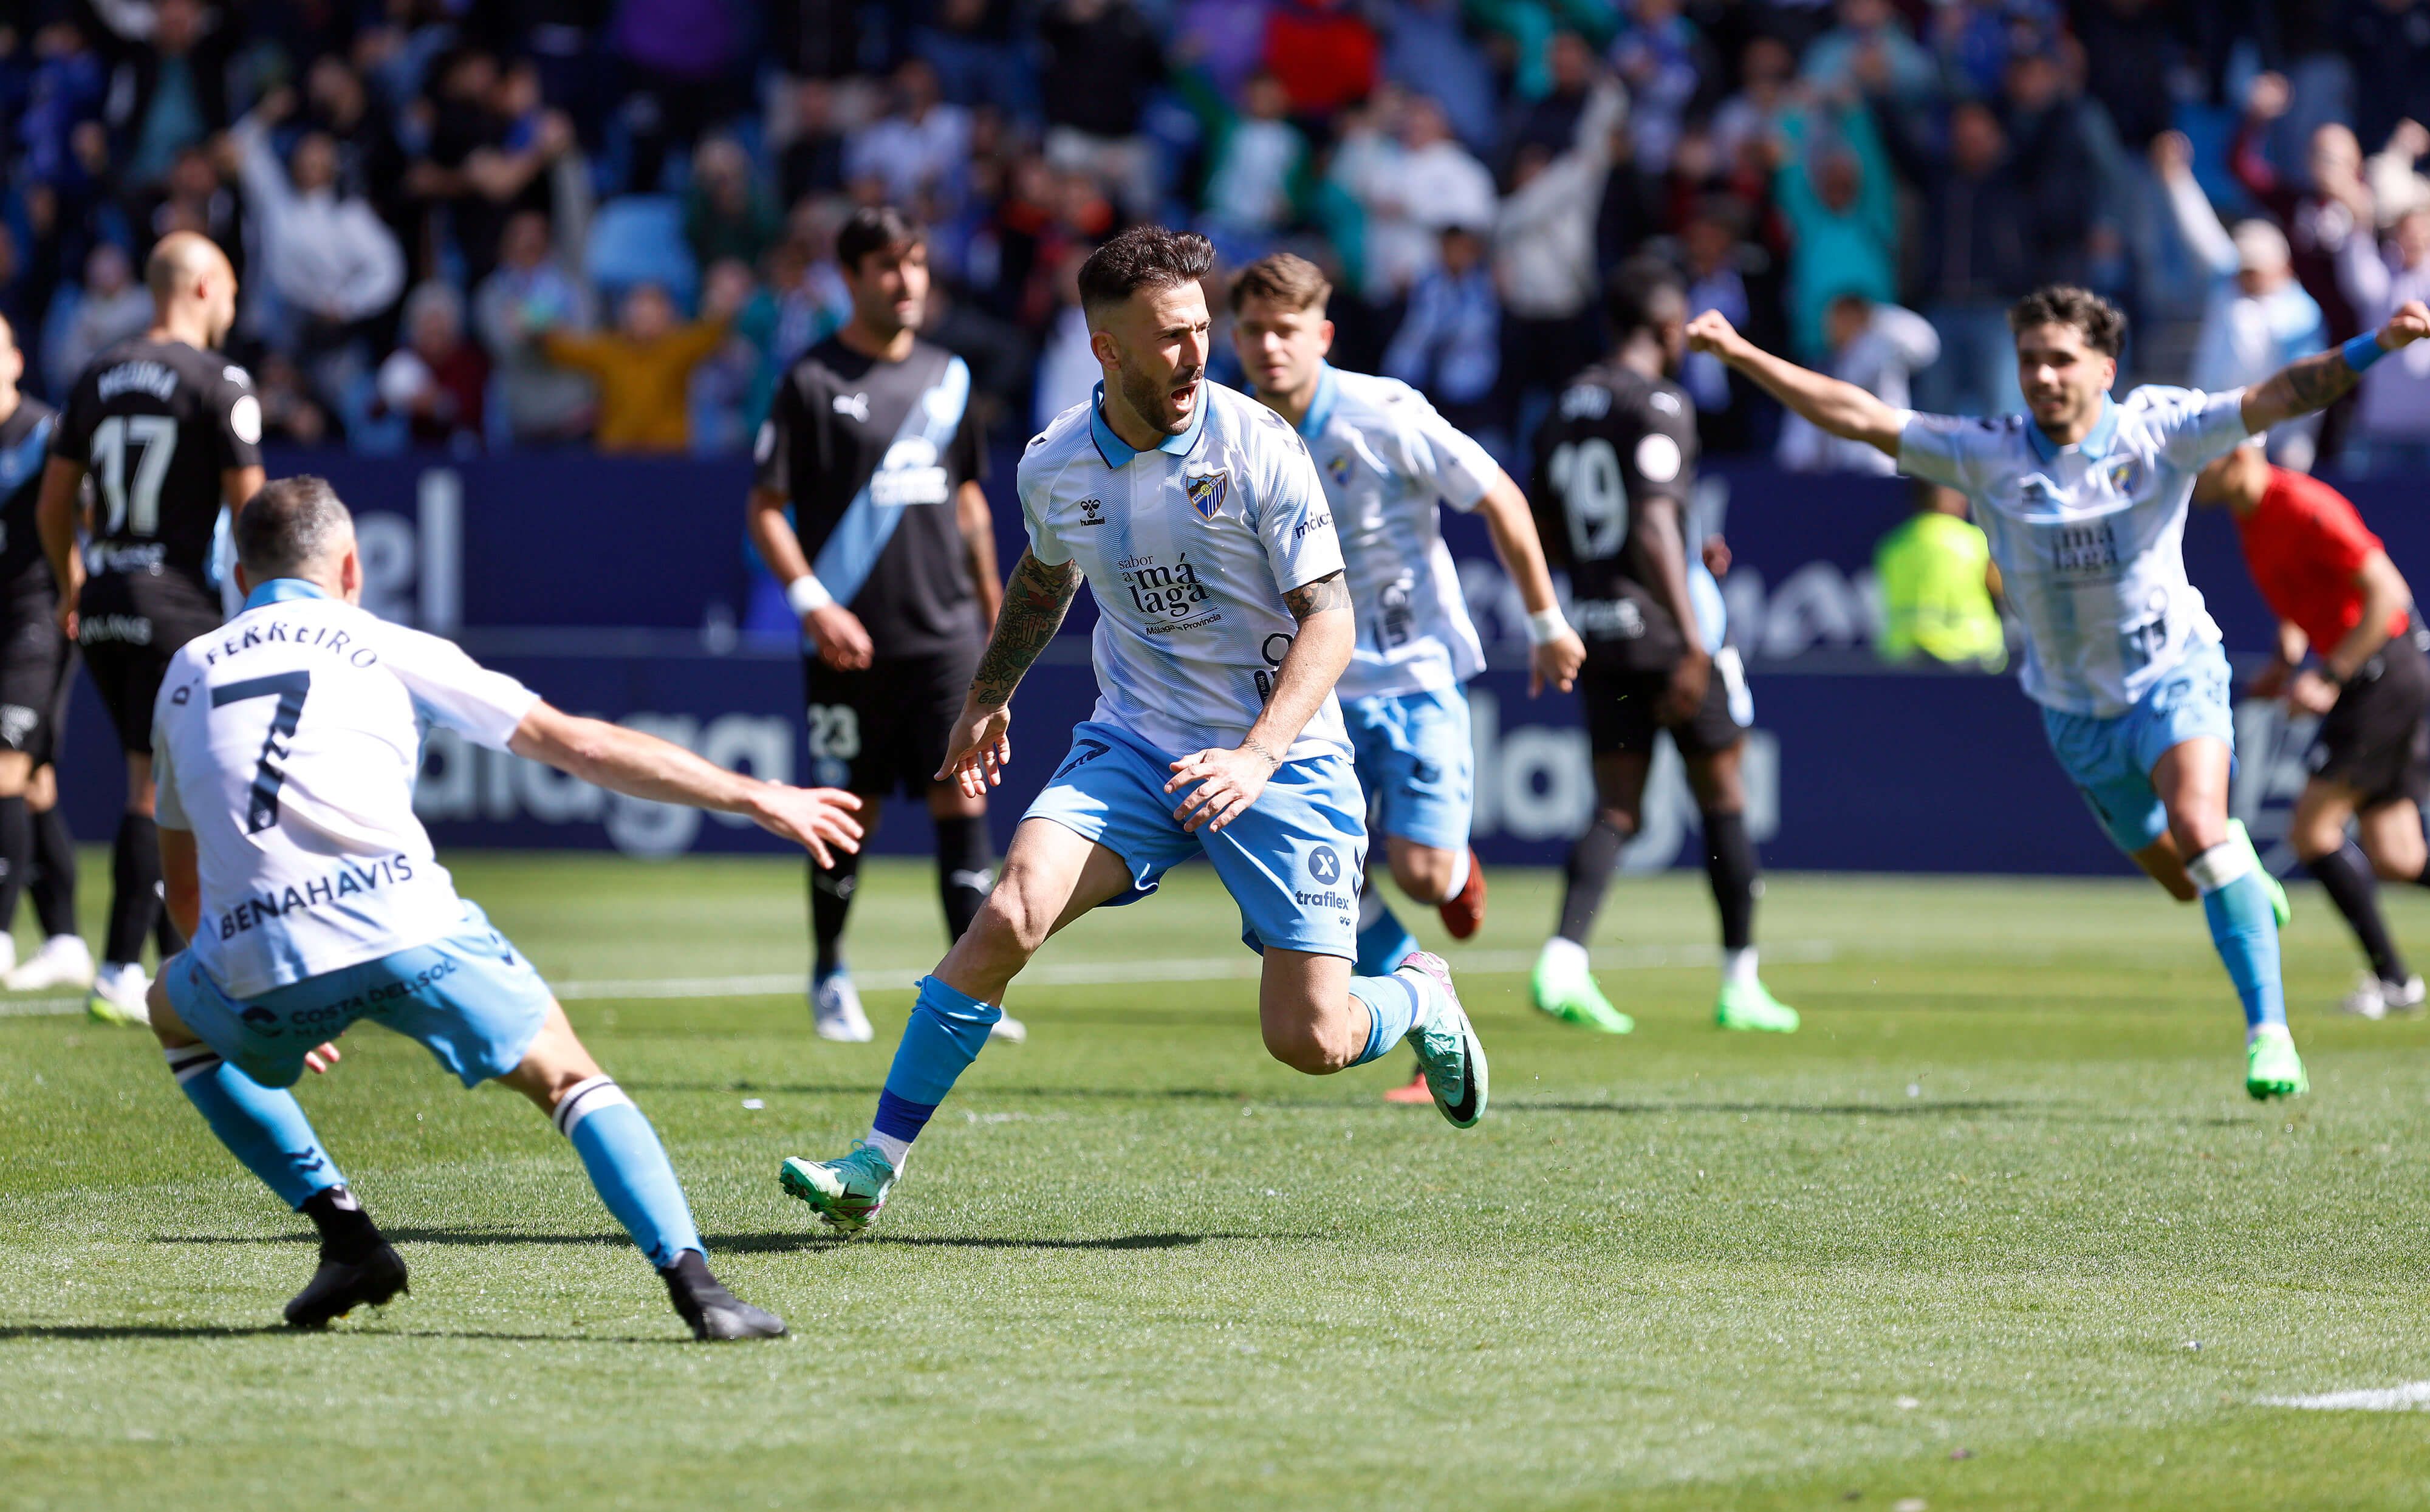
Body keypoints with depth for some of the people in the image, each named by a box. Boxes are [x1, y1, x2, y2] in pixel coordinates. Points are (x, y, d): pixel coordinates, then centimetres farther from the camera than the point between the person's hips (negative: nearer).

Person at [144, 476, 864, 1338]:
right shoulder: (383, 648, 18)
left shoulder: (186, 674, 26)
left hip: (256, 971, 2)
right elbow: (577, 745, 14)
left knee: (175, 1013, 34)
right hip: (404, 926, -1)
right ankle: (694, 1284, -9)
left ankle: (341, 1229, 20)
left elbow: (186, 892, 33)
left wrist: (285, 1008, 46)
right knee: (570, 1081, 14)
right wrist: (753, 798, 20)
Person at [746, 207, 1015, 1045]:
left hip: (945, 632, 3)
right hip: (852, 640, -3)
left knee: (962, 802, -7)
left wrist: (992, 601, 20)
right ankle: (830, 976, 25)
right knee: (850, 816, 4)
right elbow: (766, 509, -4)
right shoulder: (812, 380, -3)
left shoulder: (947, 375, 12)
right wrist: (813, 601, -15)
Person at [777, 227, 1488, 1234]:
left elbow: (1330, 617, -14)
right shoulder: (1053, 468, -2)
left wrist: (1258, 756, -27)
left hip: (1283, 763, -3)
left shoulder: (1258, 445, -14)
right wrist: (988, 694, 33)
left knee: (1310, 1042, -7)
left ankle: (1422, 998, 30)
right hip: (1132, 748, 3)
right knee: (1012, 914, -23)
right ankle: (877, 1165, -16)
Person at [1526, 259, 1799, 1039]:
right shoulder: (1659, 405, -12)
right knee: (1723, 798, 7)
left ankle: (1563, 959, -18)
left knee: (1616, 810, 5)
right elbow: (1653, 528, -22)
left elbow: (1547, 536, 18)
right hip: (1660, 626, -7)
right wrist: (1693, 644, -25)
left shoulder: (1566, 408, 13)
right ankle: (1741, 985, 11)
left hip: (1595, 625, 7)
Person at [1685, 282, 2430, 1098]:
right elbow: (1859, 417, -10)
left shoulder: (2160, 430, -13)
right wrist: (1741, 354, -15)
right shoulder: (1987, 454, -10)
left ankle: (2268, 1031, -24)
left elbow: (2280, 396, -19)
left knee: (2200, 831, -27)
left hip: (2174, 672, -3)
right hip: (2076, 708, 3)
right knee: (2183, 880, 12)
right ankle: (2243, 871, 50)